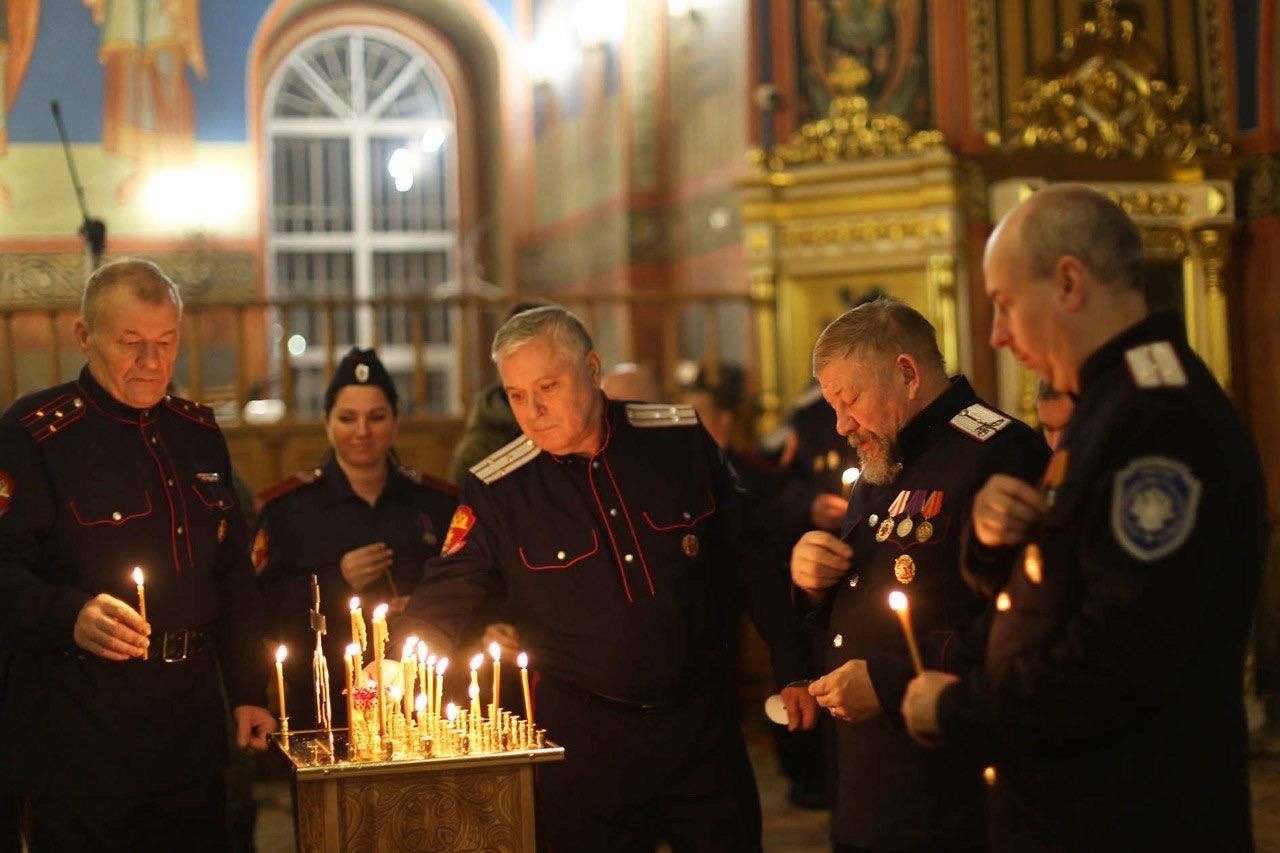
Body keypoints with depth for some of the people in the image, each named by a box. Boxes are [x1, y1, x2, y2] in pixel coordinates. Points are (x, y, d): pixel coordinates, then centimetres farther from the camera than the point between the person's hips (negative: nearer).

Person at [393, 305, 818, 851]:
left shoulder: (681, 440, -2)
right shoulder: (496, 492, -7)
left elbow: (749, 560, 5)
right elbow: (442, 602, -6)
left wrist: (791, 671, 7)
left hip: (703, 722, 2)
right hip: (583, 739, -1)